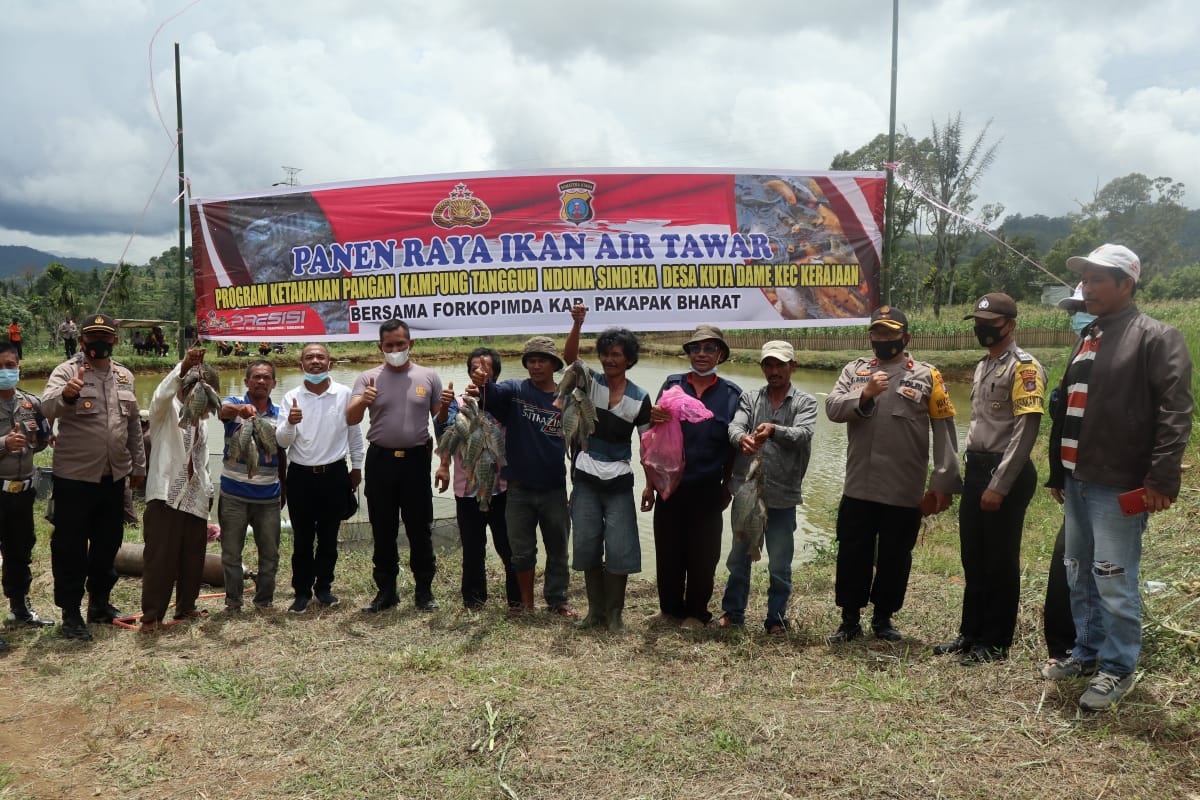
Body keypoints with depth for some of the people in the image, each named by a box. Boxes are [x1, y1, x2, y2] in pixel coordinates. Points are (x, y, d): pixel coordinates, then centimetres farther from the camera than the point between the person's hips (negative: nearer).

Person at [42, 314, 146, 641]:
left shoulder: (125, 376, 9)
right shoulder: (67, 370, -7)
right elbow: (47, 407, -25)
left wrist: (138, 465, 15)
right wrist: (65, 394, -47)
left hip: (114, 477, 5)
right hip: (74, 477, -5)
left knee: (108, 543, 16)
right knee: (70, 547, 4)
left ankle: (99, 602, 31)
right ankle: (70, 613, 15)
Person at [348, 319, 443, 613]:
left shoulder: (428, 377, 4)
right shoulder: (369, 378, 3)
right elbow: (350, 419, -8)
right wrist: (363, 401, -28)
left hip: (416, 460, -1)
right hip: (380, 460, 1)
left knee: (420, 529, 6)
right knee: (383, 530, 9)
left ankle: (424, 589, 17)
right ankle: (386, 590, 20)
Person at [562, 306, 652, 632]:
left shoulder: (639, 398, -2)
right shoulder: (590, 382, -1)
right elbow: (569, 357, -19)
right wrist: (577, 324, -36)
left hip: (619, 483, -1)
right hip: (586, 479, 1)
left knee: (619, 549, -1)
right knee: (587, 546, 7)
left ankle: (614, 612, 16)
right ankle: (595, 609, 22)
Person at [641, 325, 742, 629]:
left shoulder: (731, 393, 1)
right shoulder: (672, 385, 3)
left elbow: (733, 445, 4)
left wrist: (727, 487, 4)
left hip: (707, 489, -1)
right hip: (669, 484, 1)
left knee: (702, 554, 7)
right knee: (667, 550, 9)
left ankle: (696, 613, 22)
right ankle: (670, 608, 25)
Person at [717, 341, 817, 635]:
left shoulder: (805, 402, 3)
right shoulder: (749, 399, 9)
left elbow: (803, 433, -16)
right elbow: (735, 425, -10)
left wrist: (774, 430, -37)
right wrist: (741, 438, -35)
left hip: (782, 496, -2)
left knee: (780, 564, 5)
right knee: (738, 557, 15)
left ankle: (776, 618, 22)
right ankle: (733, 611, 30)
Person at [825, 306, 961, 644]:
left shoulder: (927, 376, 1)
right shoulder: (854, 370, 8)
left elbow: (945, 431, -1)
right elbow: (832, 408, -5)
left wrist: (943, 483, -5)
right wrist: (865, 394, -21)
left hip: (904, 491, -1)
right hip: (858, 487, 2)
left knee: (895, 557, 10)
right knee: (852, 553, 9)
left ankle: (883, 618, 28)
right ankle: (850, 619, 23)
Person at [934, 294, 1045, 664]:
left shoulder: (1024, 367, -12)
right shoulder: (982, 366, 16)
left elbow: (1026, 431, -19)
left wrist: (999, 485, -21)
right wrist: (969, 473, 16)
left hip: (1006, 474, -8)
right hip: (976, 469, 9)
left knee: (1000, 561, 2)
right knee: (973, 559, 15)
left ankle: (996, 643, 14)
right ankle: (971, 633, 27)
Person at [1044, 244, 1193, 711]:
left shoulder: (1156, 338, -7)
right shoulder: (1086, 339, 18)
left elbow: (1175, 412, -15)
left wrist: (1161, 479, -21)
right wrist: (1057, 472, 20)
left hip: (1119, 486, -8)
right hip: (1078, 481, 8)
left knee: (1114, 582, -1)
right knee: (1079, 576, 16)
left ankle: (1117, 669, 13)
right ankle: (1087, 652, 30)